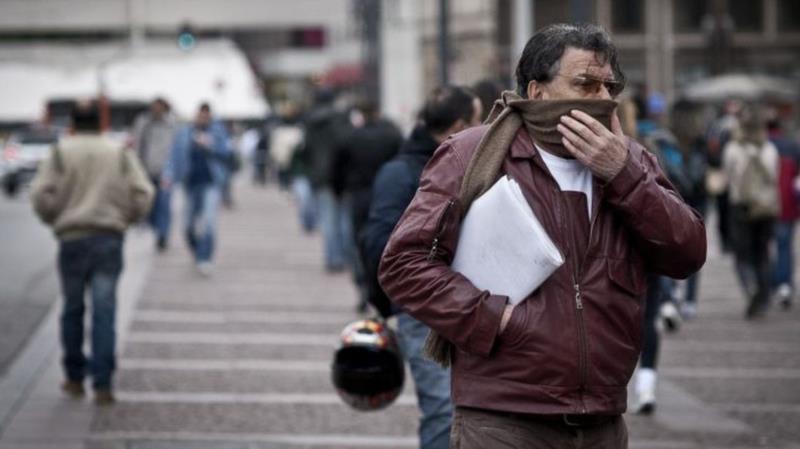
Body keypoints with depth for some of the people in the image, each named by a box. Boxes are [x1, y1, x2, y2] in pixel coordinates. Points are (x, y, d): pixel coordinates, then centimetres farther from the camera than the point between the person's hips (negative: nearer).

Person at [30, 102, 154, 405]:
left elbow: (42, 195, -6)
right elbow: (142, 194, 0)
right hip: (110, 239, 0)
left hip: (72, 239, 0)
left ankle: (75, 379, 18)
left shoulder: (60, 153, 3)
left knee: (72, 309, 12)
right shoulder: (120, 155, 7)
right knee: (104, 311, -2)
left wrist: (53, 219, 12)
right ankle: (102, 384, -9)